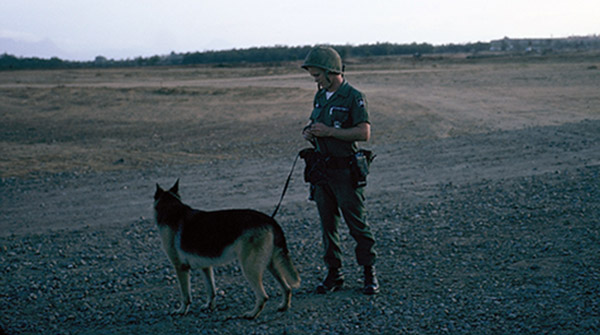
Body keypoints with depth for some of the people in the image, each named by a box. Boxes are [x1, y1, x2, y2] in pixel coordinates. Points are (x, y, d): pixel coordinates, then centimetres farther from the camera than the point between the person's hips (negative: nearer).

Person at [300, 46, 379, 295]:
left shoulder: (353, 97, -11)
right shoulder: (320, 96, 12)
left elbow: (364, 133, -18)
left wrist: (329, 131, -20)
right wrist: (309, 133, 1)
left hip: (345, 171, -7)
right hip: (321, 169, 7)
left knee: (357, 224, -1)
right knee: (328, 224, 9)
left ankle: (369, 274, 10)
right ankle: (334, 274, 17)